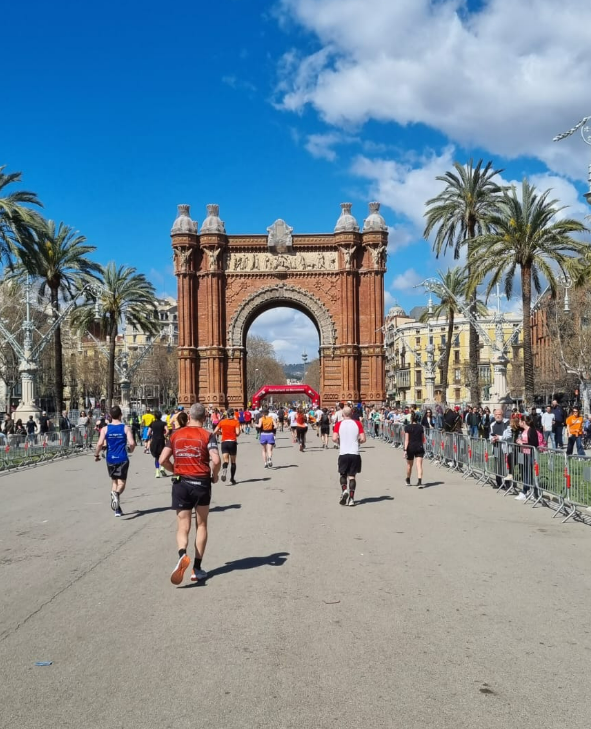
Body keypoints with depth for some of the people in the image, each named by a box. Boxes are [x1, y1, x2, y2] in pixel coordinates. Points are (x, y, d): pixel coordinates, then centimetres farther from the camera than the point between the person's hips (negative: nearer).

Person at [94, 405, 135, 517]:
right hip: (122, 459, -2)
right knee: (121, 482, 1)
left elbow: (100, 444, -11)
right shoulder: (126, 428, -4)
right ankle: (116, 494, -35)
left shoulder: (105, 429, -1)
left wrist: (96, 454, 5)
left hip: (110, 459, 2)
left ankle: (117, 509, 16)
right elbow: (132, 443, -12)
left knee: (114, 481, 17)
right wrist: (131, 449, 9)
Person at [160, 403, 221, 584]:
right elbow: (216, 460, -17)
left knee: (183, 527, 5)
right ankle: (197, 569, 16)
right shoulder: (207, 435, -5)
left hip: (181, 483, 1)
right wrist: (214, 475, 2)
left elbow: (162, 459, -1)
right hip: (201, 483, -1)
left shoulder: (176, 434, 4)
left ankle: (182, 554, -25)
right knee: (201, 525, 15)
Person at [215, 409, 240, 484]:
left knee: (225, 461, -5)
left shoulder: (222, 421, 6)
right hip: (233, 442, -1)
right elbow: (237, 433, -12)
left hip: (224, 442, 1)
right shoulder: (236, 422, 0)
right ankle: (232, 478, 15)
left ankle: (224, 472, -36)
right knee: (233, 461, 12)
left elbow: (215, 432, 5)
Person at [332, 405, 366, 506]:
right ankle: (351, 498, 4)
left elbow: (334, 438, -12)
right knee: (352, 475, 8)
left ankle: (344, 490, -5)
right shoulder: (357, 423, 1)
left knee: (342, 474, 17)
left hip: (343, 453, -1)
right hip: (355, 453, 1)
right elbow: (363, 439, -5)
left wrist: (340, 443, 8)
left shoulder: (338, 424, -2)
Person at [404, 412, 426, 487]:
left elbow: (406, 439, -12)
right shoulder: (421, 427, 2)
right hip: (419, 447, 1)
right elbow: (423, 439, 11)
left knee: (409, 465, 16)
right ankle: (420, 481, -20)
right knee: (419, 465, -5)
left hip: (410, 447, -1)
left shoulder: (407, 427, -6)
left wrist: (405, 450, -14)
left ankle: (408, 481, 34)